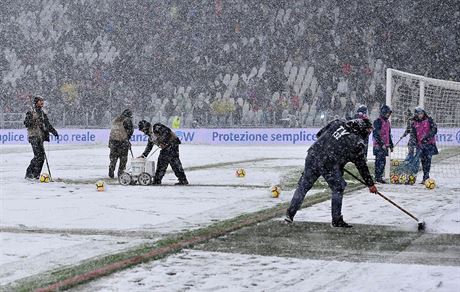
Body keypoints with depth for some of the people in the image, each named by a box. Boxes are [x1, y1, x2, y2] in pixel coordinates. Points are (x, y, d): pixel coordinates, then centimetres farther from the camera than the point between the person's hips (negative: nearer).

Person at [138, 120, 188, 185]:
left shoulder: (156, 128, -12)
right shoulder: (151, 136, 19)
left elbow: (167, 131, -24)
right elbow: (149, 146, 30)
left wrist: (163, 142, -24)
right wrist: (143, 155, 26)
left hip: (172, 144, -10)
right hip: (165, 148, 10)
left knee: (175, 162, -14)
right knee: (161, 162, 10)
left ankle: (183, 181, -13)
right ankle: (157, 181, 18)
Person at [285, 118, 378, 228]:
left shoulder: (338, 123, 11)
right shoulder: (357, 142, 0)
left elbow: (319, 134, 19)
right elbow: (362, 166, 7)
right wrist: (370, 184, 17)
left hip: (312, 156, 5)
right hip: (329, 164, -5)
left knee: (303, 186, 15)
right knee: (338, 189, 12)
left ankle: (290, 214, 21)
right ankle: (337, 220, 14)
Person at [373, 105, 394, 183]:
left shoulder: (387, 122, 18)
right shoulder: (378, 121, -10)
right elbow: (376, 134, -16)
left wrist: (391, 145, 25)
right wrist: (381, 144, -21)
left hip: (385, 146, 8)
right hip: (379, 145, -8)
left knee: (383, 161, 9)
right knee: (379, 161, -9)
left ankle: (380, 177, 14)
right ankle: (378, 177, -7)